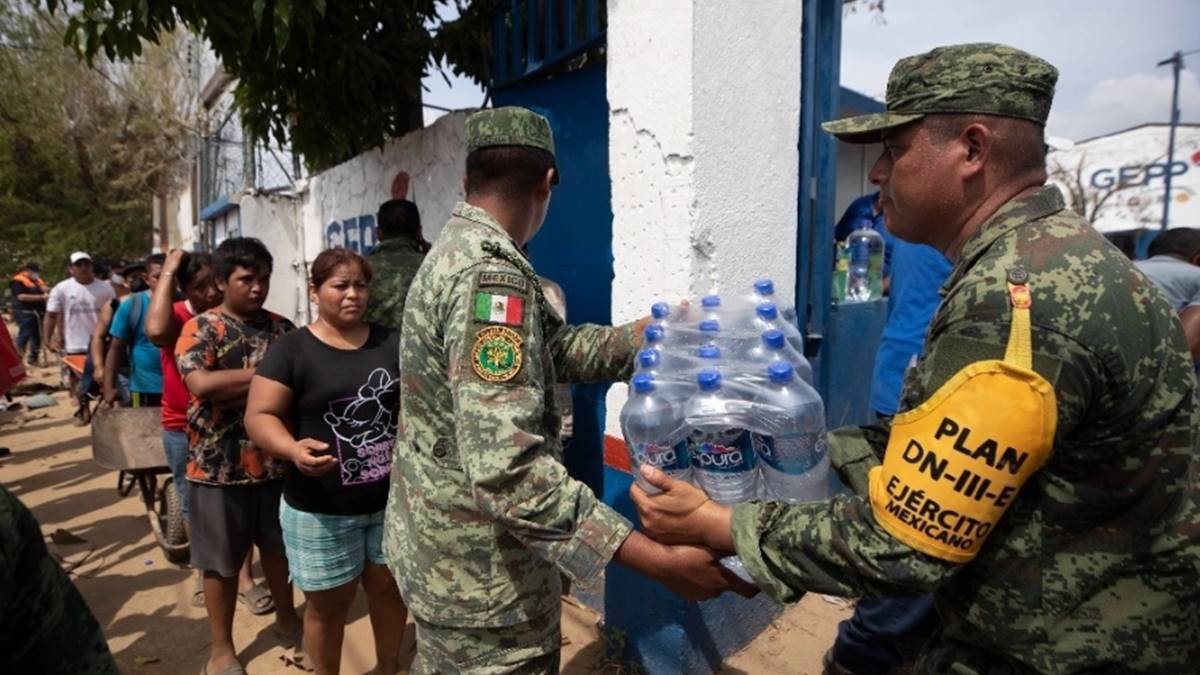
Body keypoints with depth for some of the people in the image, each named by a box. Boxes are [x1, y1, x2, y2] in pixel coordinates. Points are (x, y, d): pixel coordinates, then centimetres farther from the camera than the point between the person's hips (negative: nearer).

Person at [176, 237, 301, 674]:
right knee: (222, 561, 11)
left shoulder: (280, 327, 4)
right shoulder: (200, 328, -6)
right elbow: (201, 384, -22)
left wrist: (235, 389, -15)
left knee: (279, 546, 19)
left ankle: (286, 618, 41)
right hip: (219, 466, -3)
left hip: (275, 459, 3)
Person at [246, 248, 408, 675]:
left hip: (392, 500, 4)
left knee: (389, 589, 20)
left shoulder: (392, 343, 4)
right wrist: (293, 449, -31)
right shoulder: (291, 349, -8)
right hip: (321, 509, -3)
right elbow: (260, 415, -12)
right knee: (328, 604, 14)